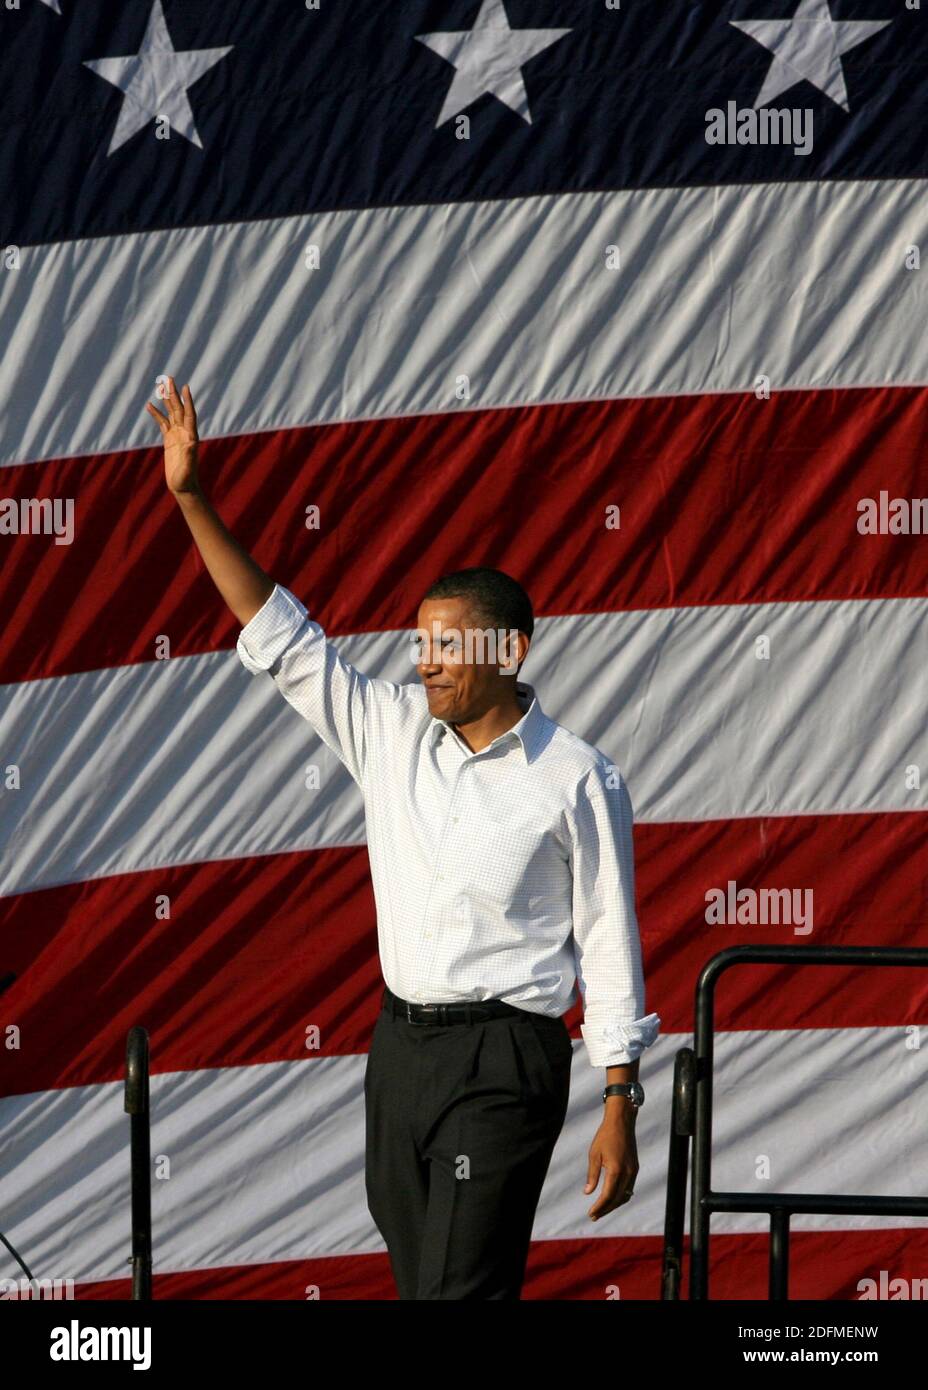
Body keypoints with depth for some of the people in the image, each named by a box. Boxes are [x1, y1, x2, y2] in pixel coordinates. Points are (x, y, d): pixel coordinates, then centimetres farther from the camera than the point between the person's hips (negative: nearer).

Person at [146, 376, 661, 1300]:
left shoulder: (577, 781, -7)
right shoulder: (390, 732, 7)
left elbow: (609, 946, -5)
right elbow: (277, 634, 6)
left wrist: (620, 1109, -7)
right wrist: (191, 499, -2)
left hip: (502, 1058, -6)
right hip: (400, 1042, 6)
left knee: (462, 1289, -12)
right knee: (416, 1281, 11)